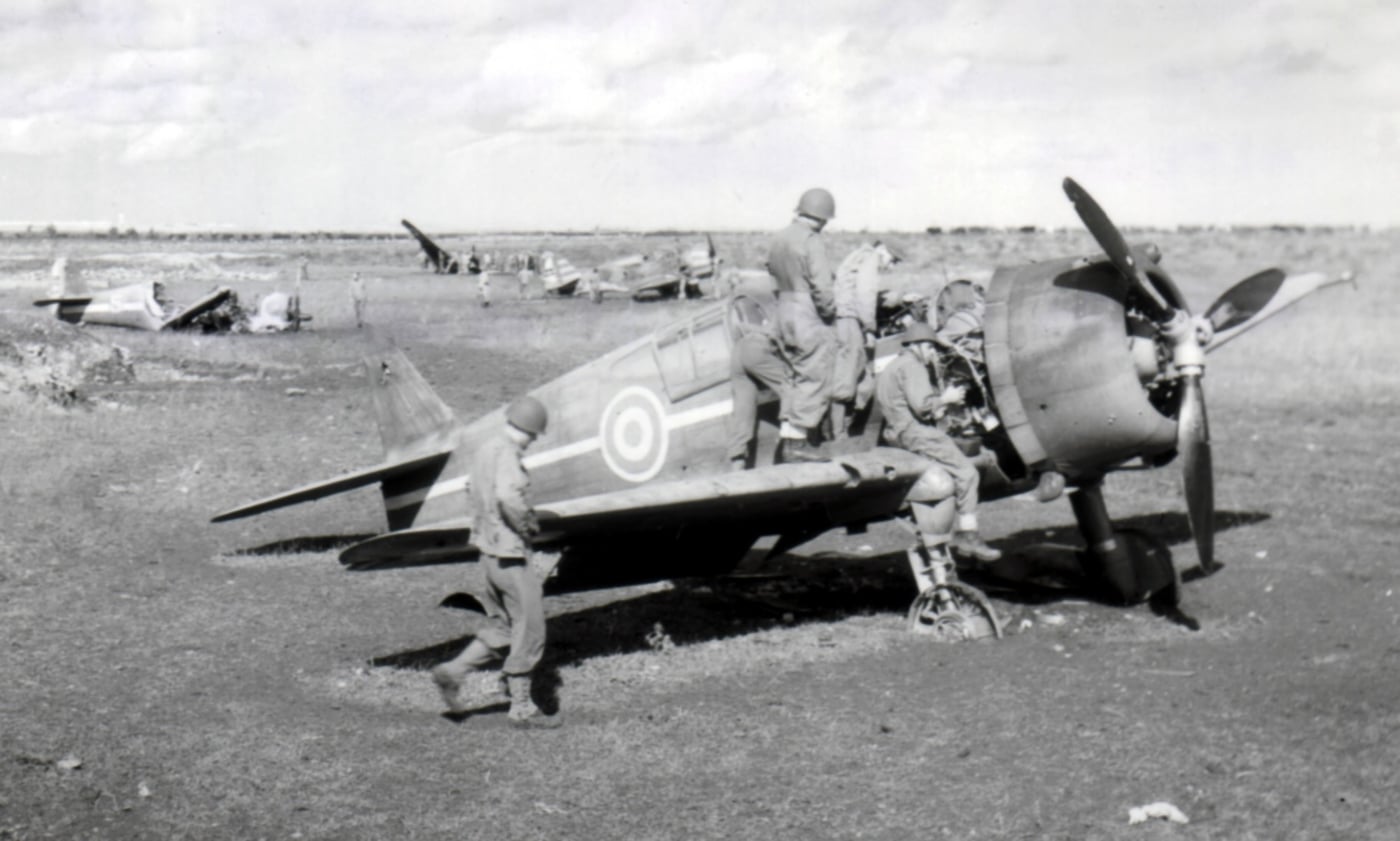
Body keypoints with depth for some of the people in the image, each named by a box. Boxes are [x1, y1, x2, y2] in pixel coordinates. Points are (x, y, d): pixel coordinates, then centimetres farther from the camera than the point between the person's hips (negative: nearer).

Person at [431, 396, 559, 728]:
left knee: (500, 627, 19)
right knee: (528, 631, 2)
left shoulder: (485, 450, 9)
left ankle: (453, 671, 8)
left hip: (488, 550, 9)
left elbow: (473, 491, 26)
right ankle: (521, 707, 8)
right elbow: (508, 496, -37)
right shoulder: (506, 455, -19)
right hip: (510, 554, -9)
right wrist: (528, 524, -20)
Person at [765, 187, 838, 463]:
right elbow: (821, 288, -19)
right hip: (810, 319, -8)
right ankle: (797, 442, -4)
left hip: (784, 316, 8)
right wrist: (831, 313, -6)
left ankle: (790, 438, 19)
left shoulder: (778, 239, 9)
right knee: (815, 381, -2)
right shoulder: (812, 242, -16)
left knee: (800, 379, 18)